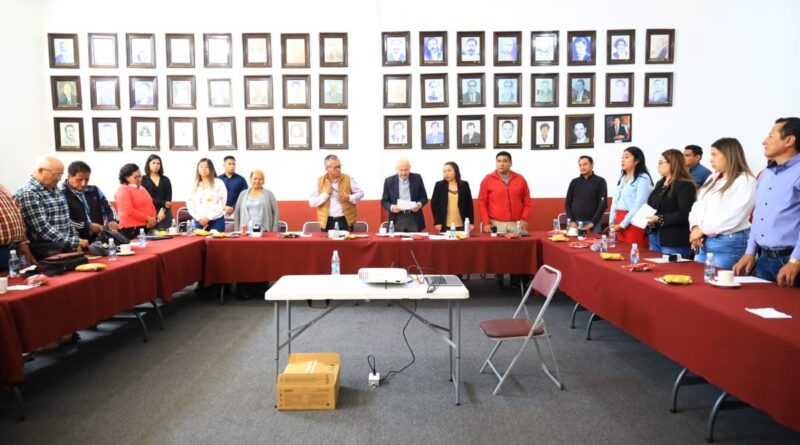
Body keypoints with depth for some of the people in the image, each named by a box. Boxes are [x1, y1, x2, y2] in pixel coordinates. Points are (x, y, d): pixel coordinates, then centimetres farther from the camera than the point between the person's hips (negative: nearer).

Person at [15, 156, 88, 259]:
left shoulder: (55, 189, 15)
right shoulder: (27, 193, -11)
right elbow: (42, 228, -19)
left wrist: (77, 241, 7)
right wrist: (72, 243, -22)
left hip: (66, 246, 8)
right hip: (45, 250, -8)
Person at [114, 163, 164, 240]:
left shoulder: (142, 188, 21)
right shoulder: (123, 190, -4)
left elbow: (151, 206, 23)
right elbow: (128, 211, -15)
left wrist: (153, 219, 2)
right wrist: (147, 218, -14)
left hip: (147, 228, 7)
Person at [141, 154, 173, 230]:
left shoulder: (165, 180, 13)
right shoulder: (143, 179, 5)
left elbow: (169, 199, 5)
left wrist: (163, 210, -11)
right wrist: (163, 203, -7)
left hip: (165, 214, 2)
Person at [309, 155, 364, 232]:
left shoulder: (348, 179, -2)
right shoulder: (320, 181, 0)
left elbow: (360, 193, 7)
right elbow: (311, 202, -1)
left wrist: (349, 198, -12)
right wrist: (325, 194, -14)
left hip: (345, 220, 0)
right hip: (327, 222, 1)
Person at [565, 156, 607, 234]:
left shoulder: (600, 181, 3)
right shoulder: (574, 182, 11)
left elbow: (603, 204, -4)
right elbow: (568, 203, 10)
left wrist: (593, 222, -11)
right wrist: (572, 221, -3)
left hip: (592, 224, -2)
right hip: (575, 223, 3)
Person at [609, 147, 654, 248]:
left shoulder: (643, 179, -7)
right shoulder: (622, 178, 17)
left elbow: (639, 205, -14)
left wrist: (622, 225, -14)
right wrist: (612, 222, 4)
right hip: (619, 224, 7)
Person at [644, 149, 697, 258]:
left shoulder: (685, 185, -10)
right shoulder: (660, 184, 18)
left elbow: (683, 214, -20)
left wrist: (659, 219, -24)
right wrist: (646, 217, 2)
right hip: (654, 237, 9)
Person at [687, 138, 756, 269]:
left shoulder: (746, 181, -9)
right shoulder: (712, 178, 17)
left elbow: (733, 216, -18)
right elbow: (698, 205, 10)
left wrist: (703, 230, -15)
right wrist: (695, 227, -7)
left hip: (729, 243, -7)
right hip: (703, 242, 7)